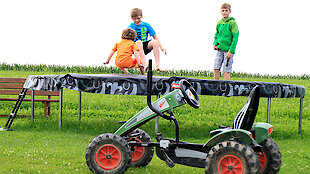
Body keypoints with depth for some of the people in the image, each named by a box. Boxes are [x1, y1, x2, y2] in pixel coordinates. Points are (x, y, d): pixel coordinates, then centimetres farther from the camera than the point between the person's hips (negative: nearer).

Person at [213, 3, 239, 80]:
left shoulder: (232, 23, -9)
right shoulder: (219, 23, 9)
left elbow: (235, 38, -12)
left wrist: (231, 51, -17)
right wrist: (215, 44, 4)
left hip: (228, 50, -5)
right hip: (220, 50, 5)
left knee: (226, 71, -5)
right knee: (216, 68, 1)